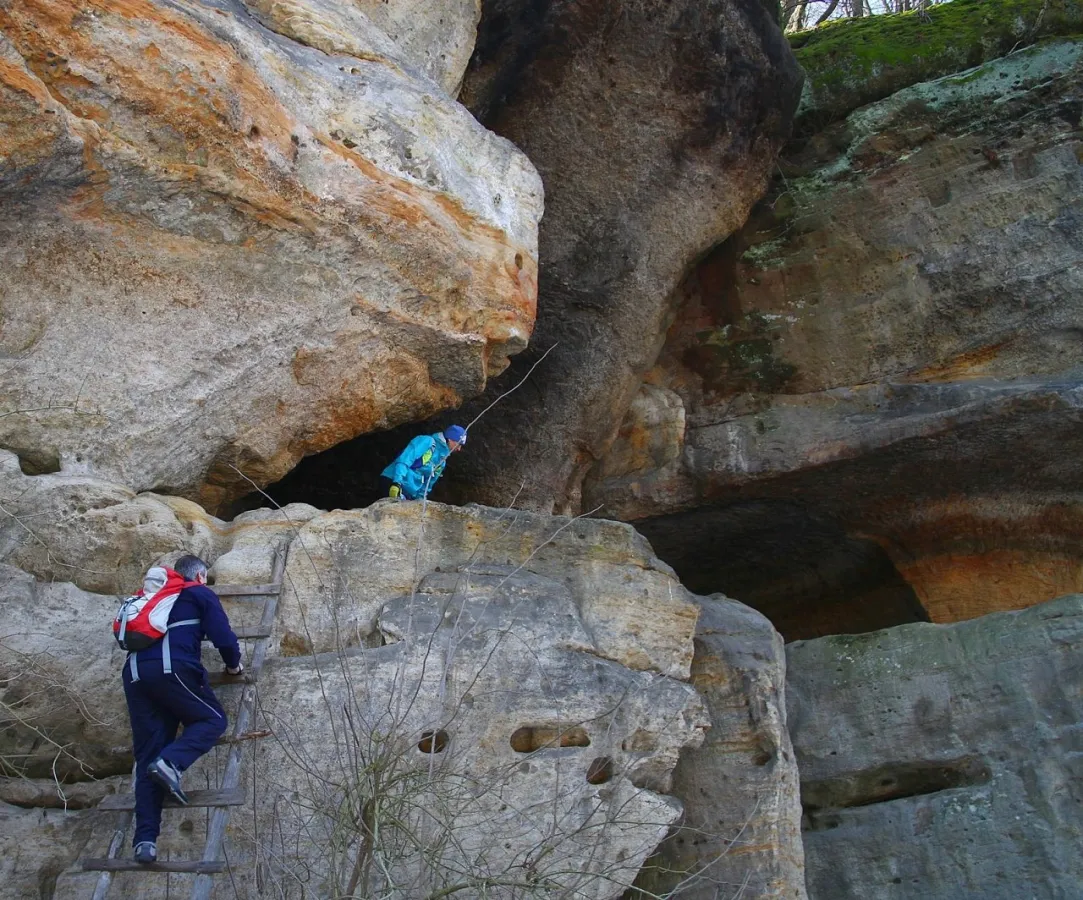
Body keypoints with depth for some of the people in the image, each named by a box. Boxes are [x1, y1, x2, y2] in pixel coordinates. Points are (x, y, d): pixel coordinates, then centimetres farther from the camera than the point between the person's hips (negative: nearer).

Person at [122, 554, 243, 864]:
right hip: (171, 668, -6)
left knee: (147, 756, 6)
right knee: (212, 719, 11)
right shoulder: (201, 594, 15)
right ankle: (170, 762, -17)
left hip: (134, 672, 6)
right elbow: (223, 636, 6)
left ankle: (145, 839, -5)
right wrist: (234, 664, 23)